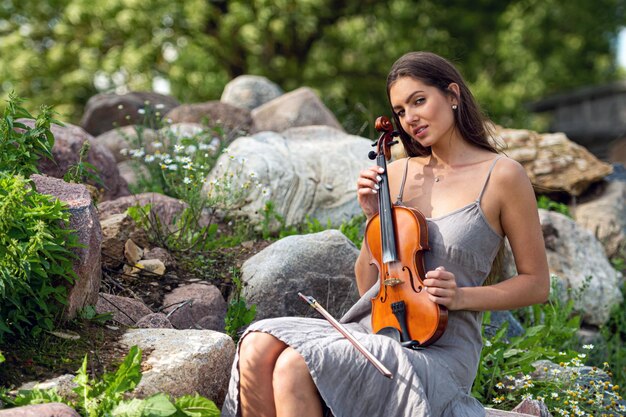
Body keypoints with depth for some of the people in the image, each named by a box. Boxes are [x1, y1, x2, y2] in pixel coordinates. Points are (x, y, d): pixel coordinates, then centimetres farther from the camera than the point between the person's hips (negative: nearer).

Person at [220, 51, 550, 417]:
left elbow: (536, 284, 4)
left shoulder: (501, 175, -1)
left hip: (438, 355, -5)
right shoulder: (397, 174, 13)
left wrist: (461, 296, -11)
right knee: (258, 348, -24)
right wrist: (374, 218, 1)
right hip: (371, 329, 5)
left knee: (295, 366, -29)